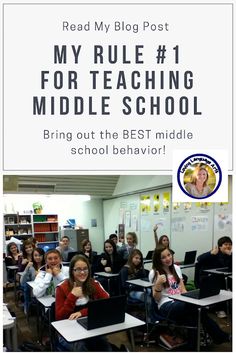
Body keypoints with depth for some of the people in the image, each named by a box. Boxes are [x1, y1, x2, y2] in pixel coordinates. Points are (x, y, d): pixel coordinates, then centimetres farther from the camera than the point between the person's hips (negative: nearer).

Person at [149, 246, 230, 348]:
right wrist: (158, 284, -24)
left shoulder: (176, 268, 14)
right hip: (166, 306, -5)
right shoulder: (154, 273, -2)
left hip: (180, 302, 5)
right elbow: (156, 298, -5)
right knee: (197, 307, -34)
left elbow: (182, 289, 14)